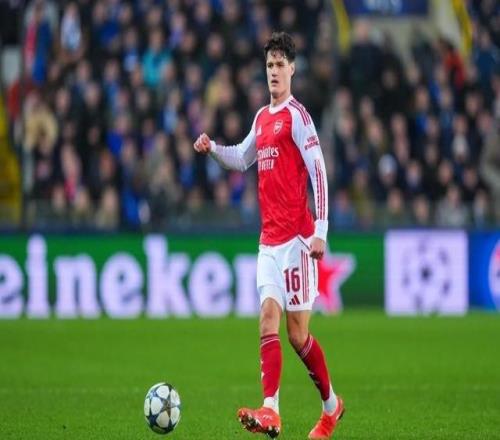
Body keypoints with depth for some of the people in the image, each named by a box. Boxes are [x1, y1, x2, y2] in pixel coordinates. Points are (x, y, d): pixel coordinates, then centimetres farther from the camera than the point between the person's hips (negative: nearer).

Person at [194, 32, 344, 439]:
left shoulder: (297, 116, -7)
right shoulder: (262, 118, 16)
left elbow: (319, 173, -12)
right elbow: (242, 159, 34)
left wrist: (321, 231, -16)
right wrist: (212, 149, 15)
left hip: (295, 237, -7)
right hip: (269, 239, 7)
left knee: (297, 333, -3)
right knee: (268, 318, -7)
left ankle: (331, 404, 14)